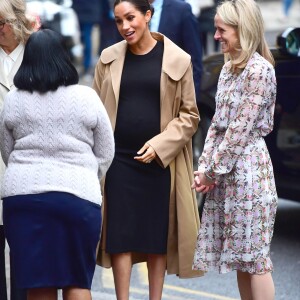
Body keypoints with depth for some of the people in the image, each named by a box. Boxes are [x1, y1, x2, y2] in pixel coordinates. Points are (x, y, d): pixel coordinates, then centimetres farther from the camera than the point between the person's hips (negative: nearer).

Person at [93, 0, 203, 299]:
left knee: (158, 234, 5)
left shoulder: (177, 60, -2)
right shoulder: (109, 58, 5)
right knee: (120, 235, 0)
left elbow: (189, 114, 0)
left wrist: (160, 145, -12)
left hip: (160, 160, -1)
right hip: (119, 159, 1)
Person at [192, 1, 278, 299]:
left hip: (247, 169, -8)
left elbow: (241, 129, -16)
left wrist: (213, 170, -12)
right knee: (240, 255, 11)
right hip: (224, 172, 8)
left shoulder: (259, 70, -13)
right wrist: (204, 166, 4)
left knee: (253, 255, -4)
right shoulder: (228, 67, 13)